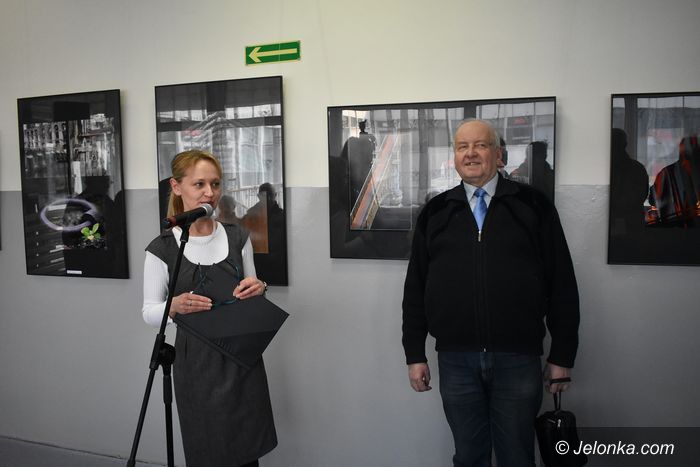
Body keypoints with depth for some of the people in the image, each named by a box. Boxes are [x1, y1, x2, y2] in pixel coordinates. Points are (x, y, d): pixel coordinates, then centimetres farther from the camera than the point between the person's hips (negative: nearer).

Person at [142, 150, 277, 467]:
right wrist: (175, 306, -23)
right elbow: (149, 313, -2)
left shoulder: (238, 238, 2)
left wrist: (259, 289, -11)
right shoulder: (162, 248, -7)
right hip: (197, 364, -2)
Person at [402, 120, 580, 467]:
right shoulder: (435, 213, 8)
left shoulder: (533, 205, 2)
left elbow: (562, 284, 2)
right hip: (455, 360, 2)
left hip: (518, 358, -1)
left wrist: (562, 356, 0)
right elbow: (415, 287, 9)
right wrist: (415, 354, 5)